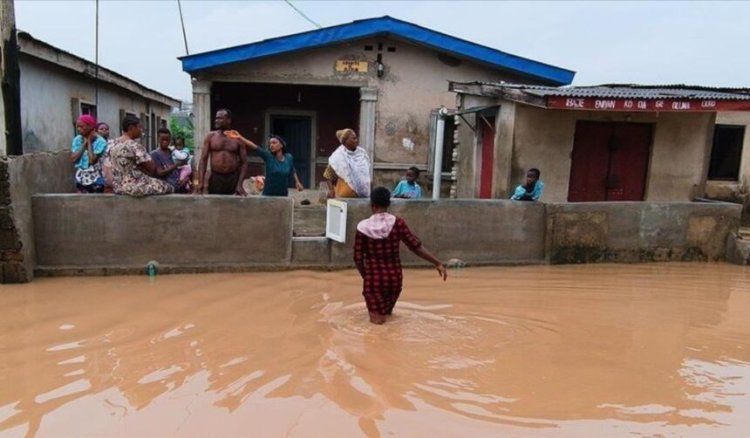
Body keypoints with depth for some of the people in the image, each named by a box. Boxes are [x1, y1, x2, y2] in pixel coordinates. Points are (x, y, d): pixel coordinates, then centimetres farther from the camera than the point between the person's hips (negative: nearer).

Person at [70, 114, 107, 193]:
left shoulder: (100, 142, -13)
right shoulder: (77, 140, 3)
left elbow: (92, 160, -21)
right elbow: (73, 159, -7)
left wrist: (89, 142, -14)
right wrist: (84, 143, -9)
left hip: (95, 180, -5)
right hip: (81, 179, 5)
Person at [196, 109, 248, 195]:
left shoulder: (237, 139, 2)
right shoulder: (210, 137, 4)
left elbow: (244, 162, 1)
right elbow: (203, 160, 1)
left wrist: (240, 184, -10)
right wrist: (201, 182, -11)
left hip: (233, 178, 0)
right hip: (215, 178, 0)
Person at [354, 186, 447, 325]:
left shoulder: (363, 227, -10)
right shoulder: (398, 223, -9)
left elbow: (358, 258, -5)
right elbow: (416, 247, -10)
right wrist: (438, 263, -3)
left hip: (374, 279, -1)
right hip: (394, 278, 2)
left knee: (377, 317, 22)